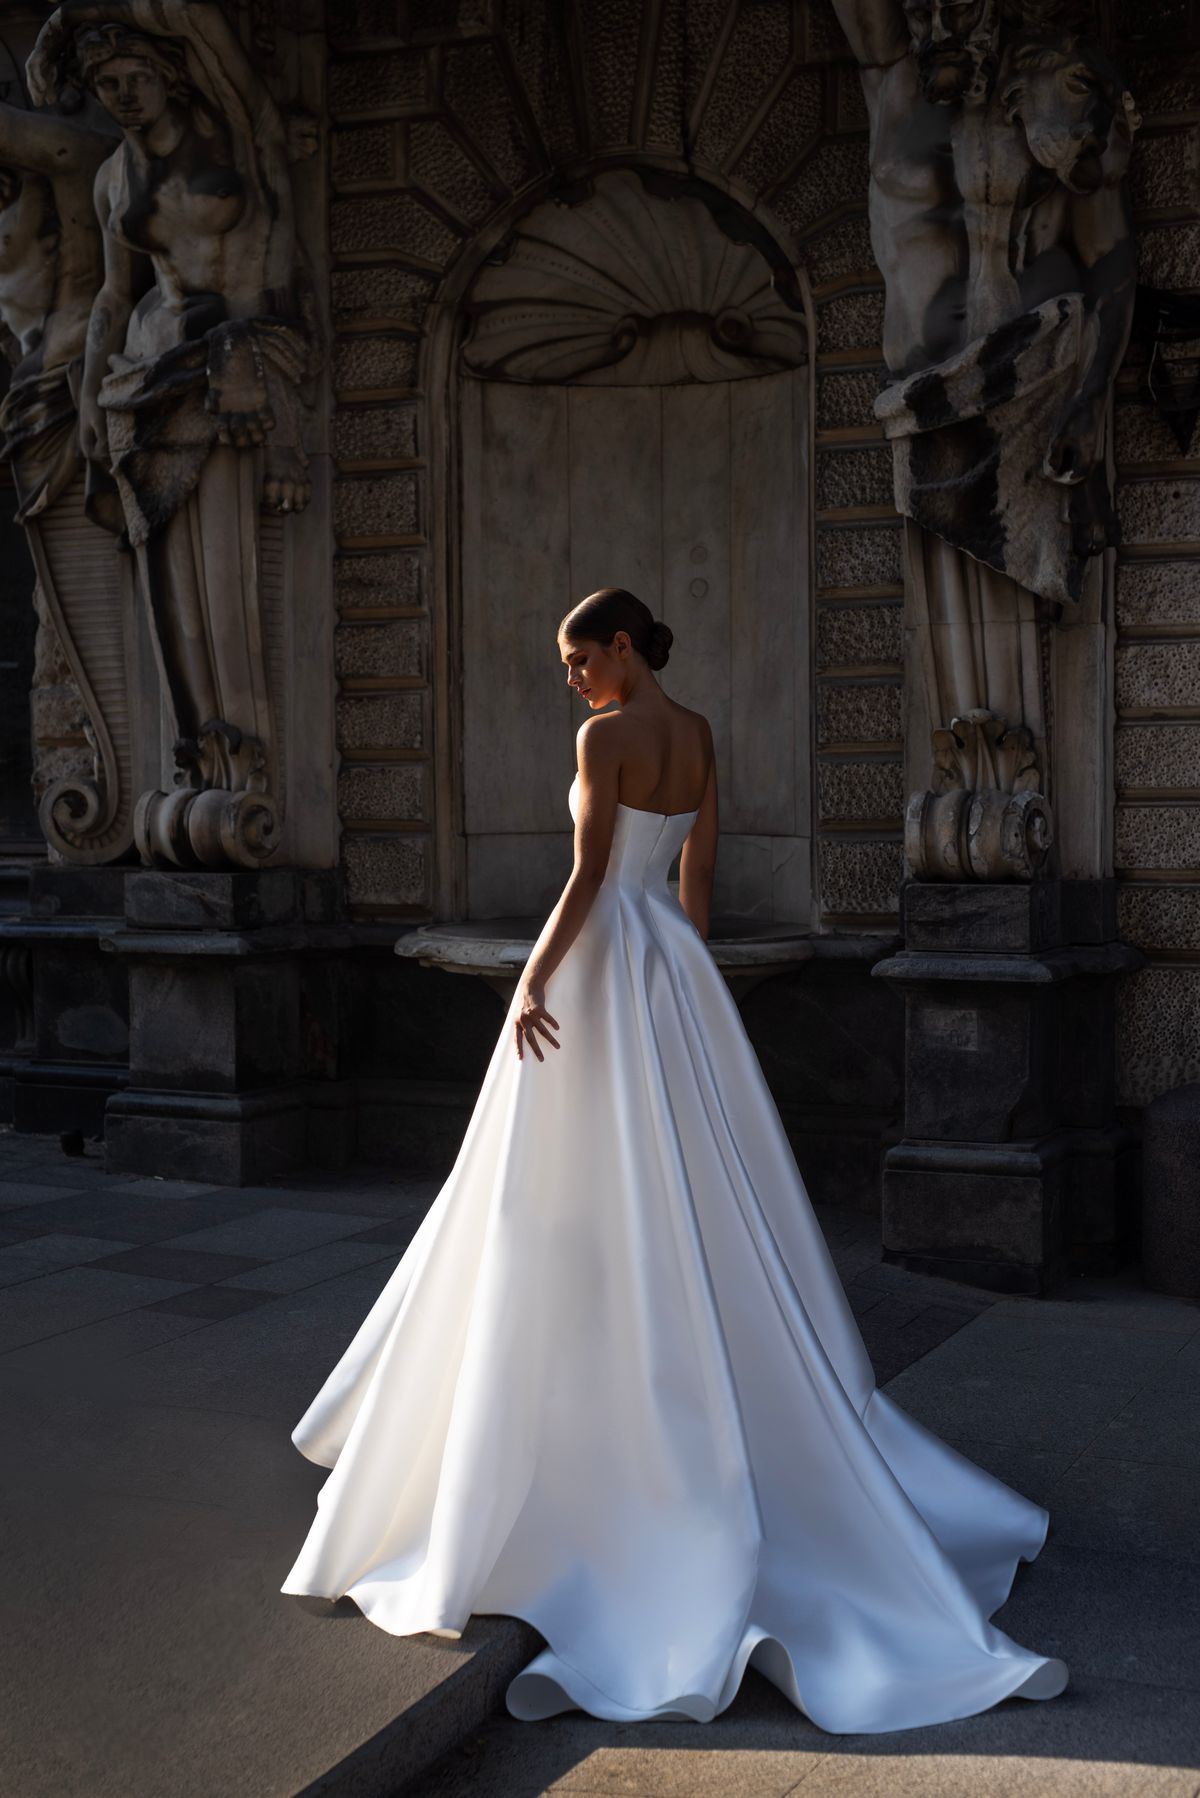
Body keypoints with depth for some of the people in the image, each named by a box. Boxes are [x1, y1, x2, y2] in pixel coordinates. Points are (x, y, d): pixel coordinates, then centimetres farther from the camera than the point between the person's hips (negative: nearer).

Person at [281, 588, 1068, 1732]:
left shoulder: (604, 738, -13)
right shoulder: (697, 734, 10)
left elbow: (587, 878, -19)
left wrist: (529, 987, -16)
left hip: (601, 967, -8)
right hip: (674, 964, 8)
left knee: (572, 1204, -1)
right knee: (693, 1203, 13)